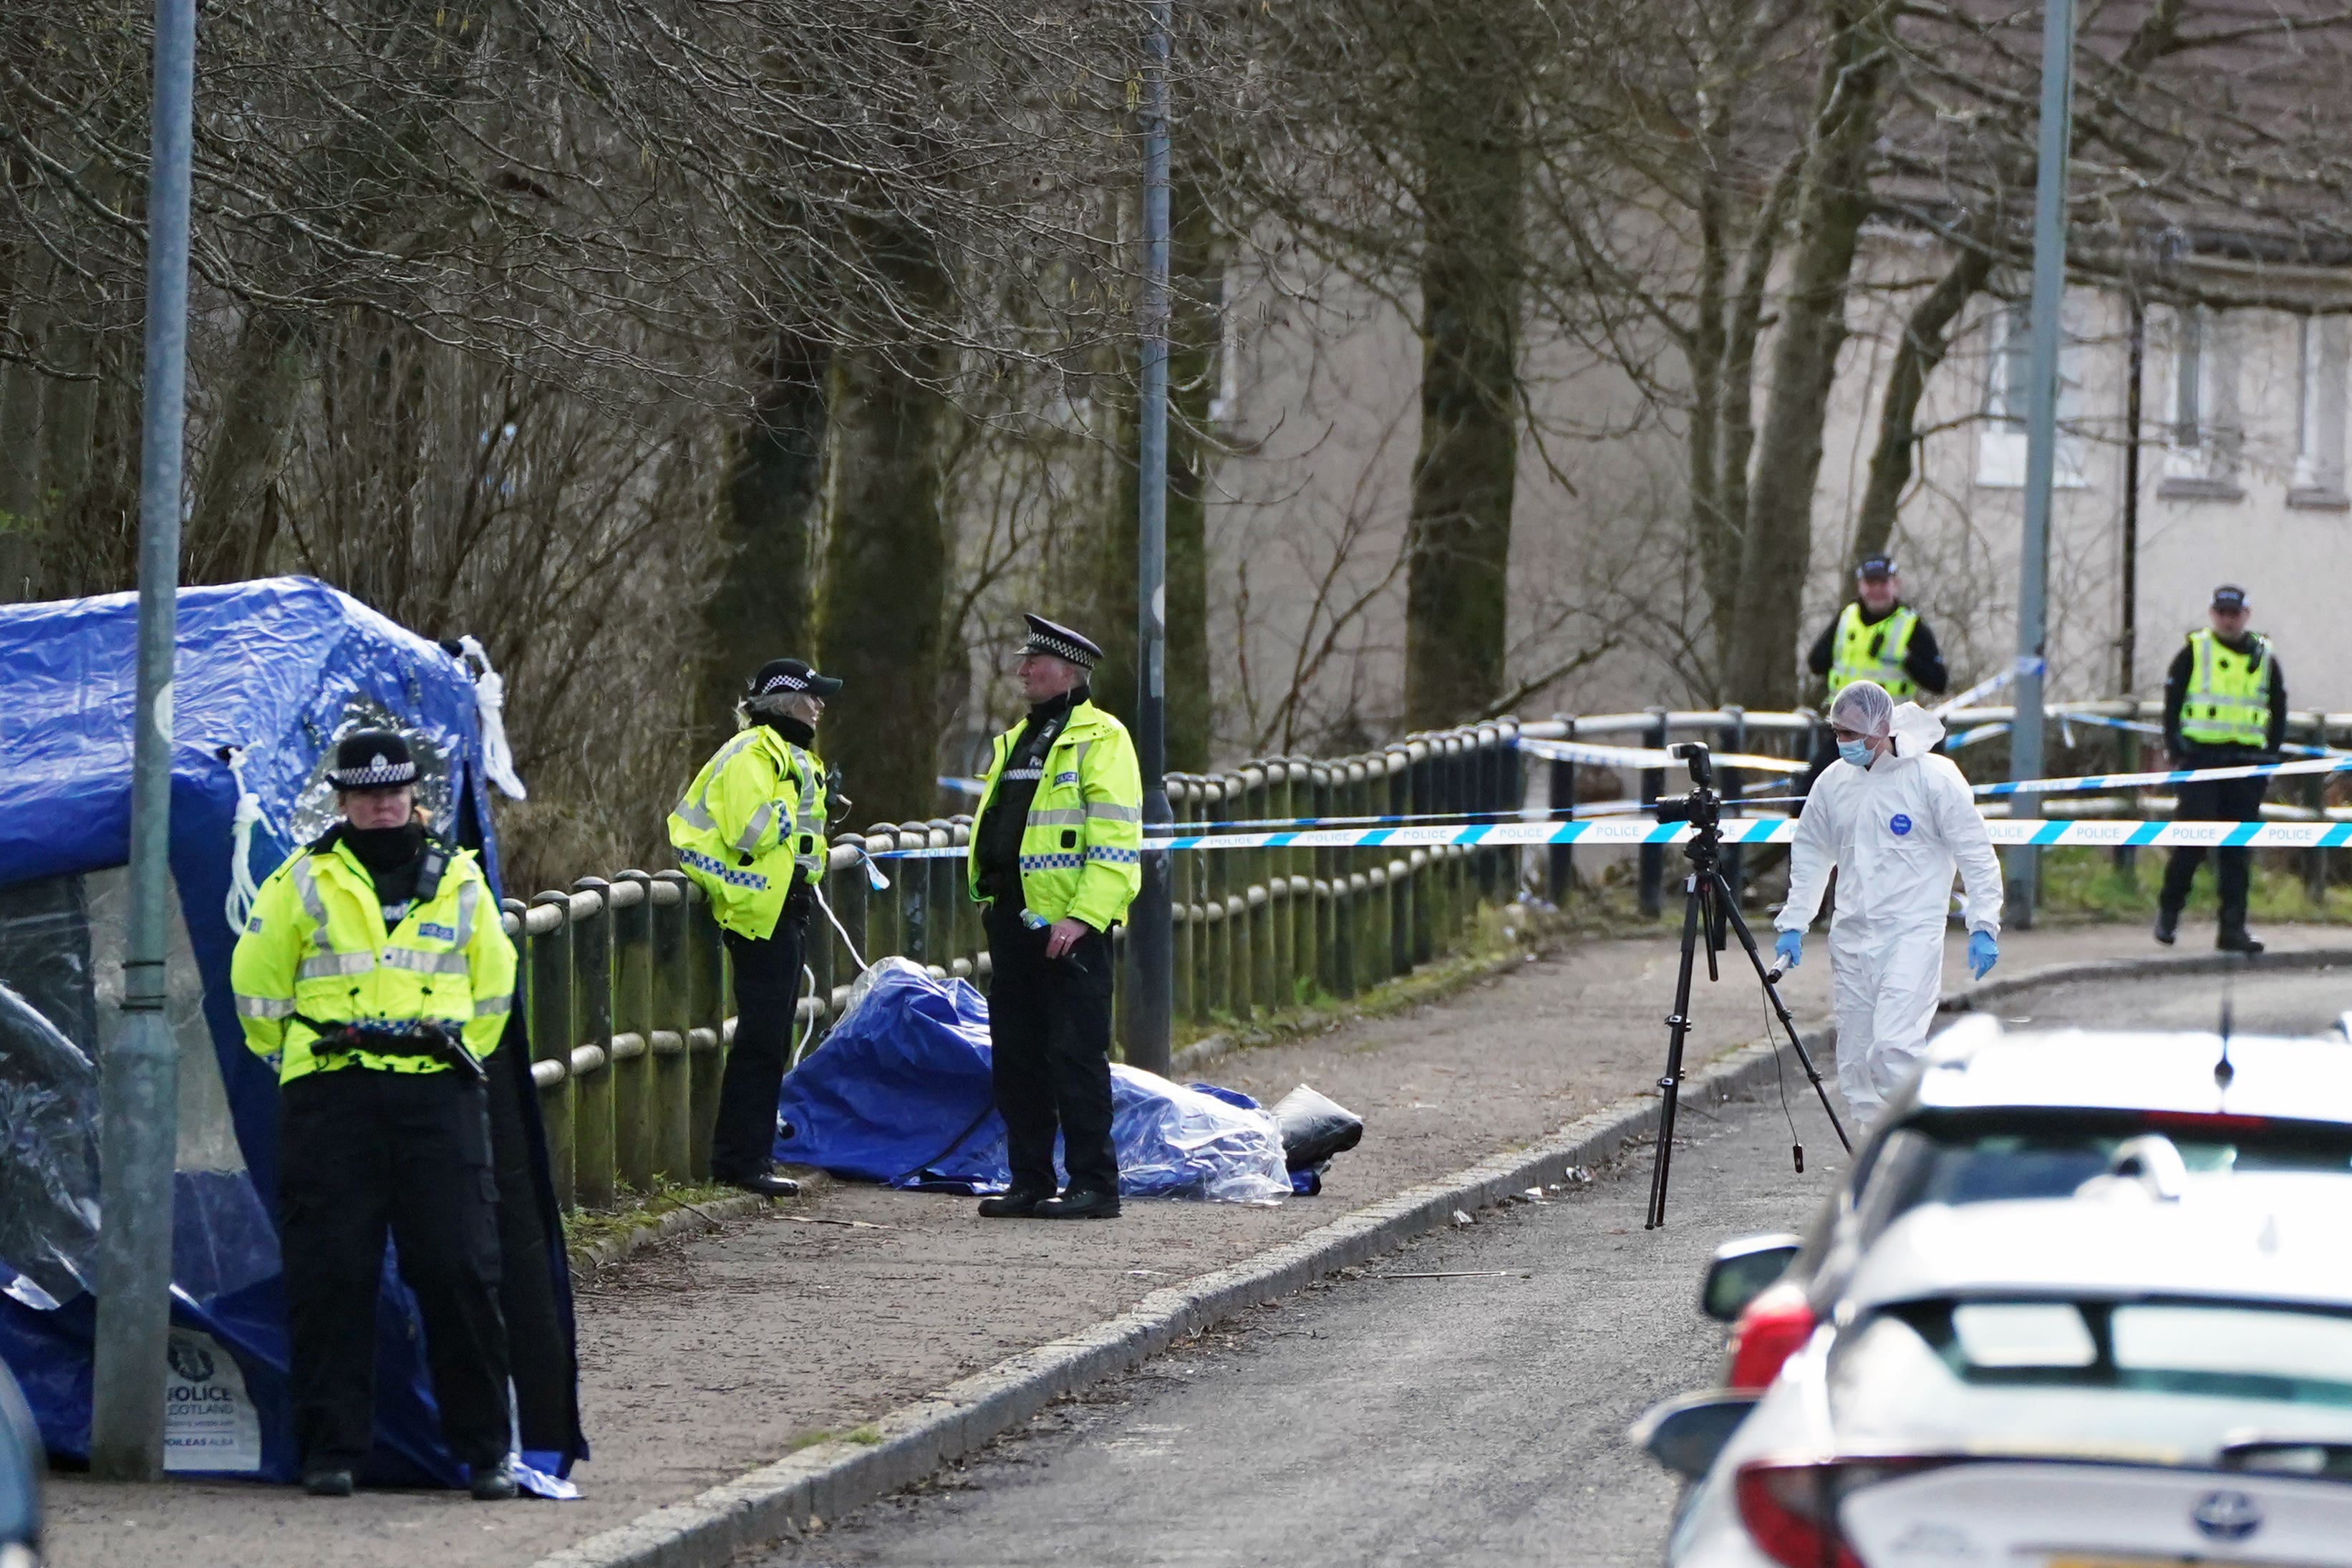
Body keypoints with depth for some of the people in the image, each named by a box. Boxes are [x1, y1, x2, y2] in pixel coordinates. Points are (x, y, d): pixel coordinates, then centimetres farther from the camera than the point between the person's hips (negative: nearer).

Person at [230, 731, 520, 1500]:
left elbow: (494, 984, 23)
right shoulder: (304, 882, 6)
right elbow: (257, 981, 12)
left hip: (440, 1094, 1)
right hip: (330, 1099, -1)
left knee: (460, 1271, -3)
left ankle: (485, 1448, 4)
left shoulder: (459, 880, 12)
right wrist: (297, 1060, 14)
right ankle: (331, 1448, 3)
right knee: (331, 1276, -3)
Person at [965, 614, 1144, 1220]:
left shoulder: (1100, 738, -7)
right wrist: (988, 897, 17)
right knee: (1017, 1057, 9)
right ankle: (1029, 1181, 15)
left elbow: (1117, 838, -14)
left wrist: (1083, 917, -21)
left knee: (1075, 1057, -8)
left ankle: (1095, 1185, -4)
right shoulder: (1015, 742, 20)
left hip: (1070, 928, -9)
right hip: (1013, 921, 9)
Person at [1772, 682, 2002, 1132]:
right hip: (1851, 937, 6)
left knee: (1895, 1045, -20)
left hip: (1913, 932, -6)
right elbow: (1810, 856, 21)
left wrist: (1983, 926, -9)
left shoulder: (1933, 777, -6)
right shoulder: (1834, 782, 9)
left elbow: (1977, 854, -3)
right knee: (1855, 1057, 4)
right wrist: (1793, 923, 14)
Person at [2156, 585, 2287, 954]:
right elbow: (2171, 704, 3)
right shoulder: (2193, 653, 3)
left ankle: (2233, 926, 2)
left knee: (2238, 848, 2)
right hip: (2201, 756, -3)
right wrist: (2177, 753, -6)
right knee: (2193, 840, -9)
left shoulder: (2264, 658, 11)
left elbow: (2279, 712, 17)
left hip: (2246, 763, 3)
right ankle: (2168, 912, 6)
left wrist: (2270, 756, 6)